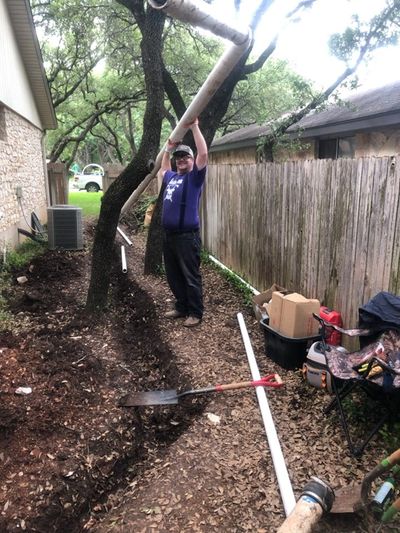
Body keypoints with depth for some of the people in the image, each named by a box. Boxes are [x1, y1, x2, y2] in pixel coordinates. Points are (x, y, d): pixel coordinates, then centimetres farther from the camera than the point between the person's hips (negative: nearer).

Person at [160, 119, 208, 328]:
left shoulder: (194, 177, -2)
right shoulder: (171, 177, 18)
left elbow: (203, 154, -15)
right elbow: (163, 168, 42)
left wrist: (194, 127, -9)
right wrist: (168, 149, 32)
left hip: (187, 236, -8)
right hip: (169, 235, 8)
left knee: (191, 276, -1)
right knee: (173, 276, 15)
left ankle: (195, 313, 10)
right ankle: (181, 307, 29)